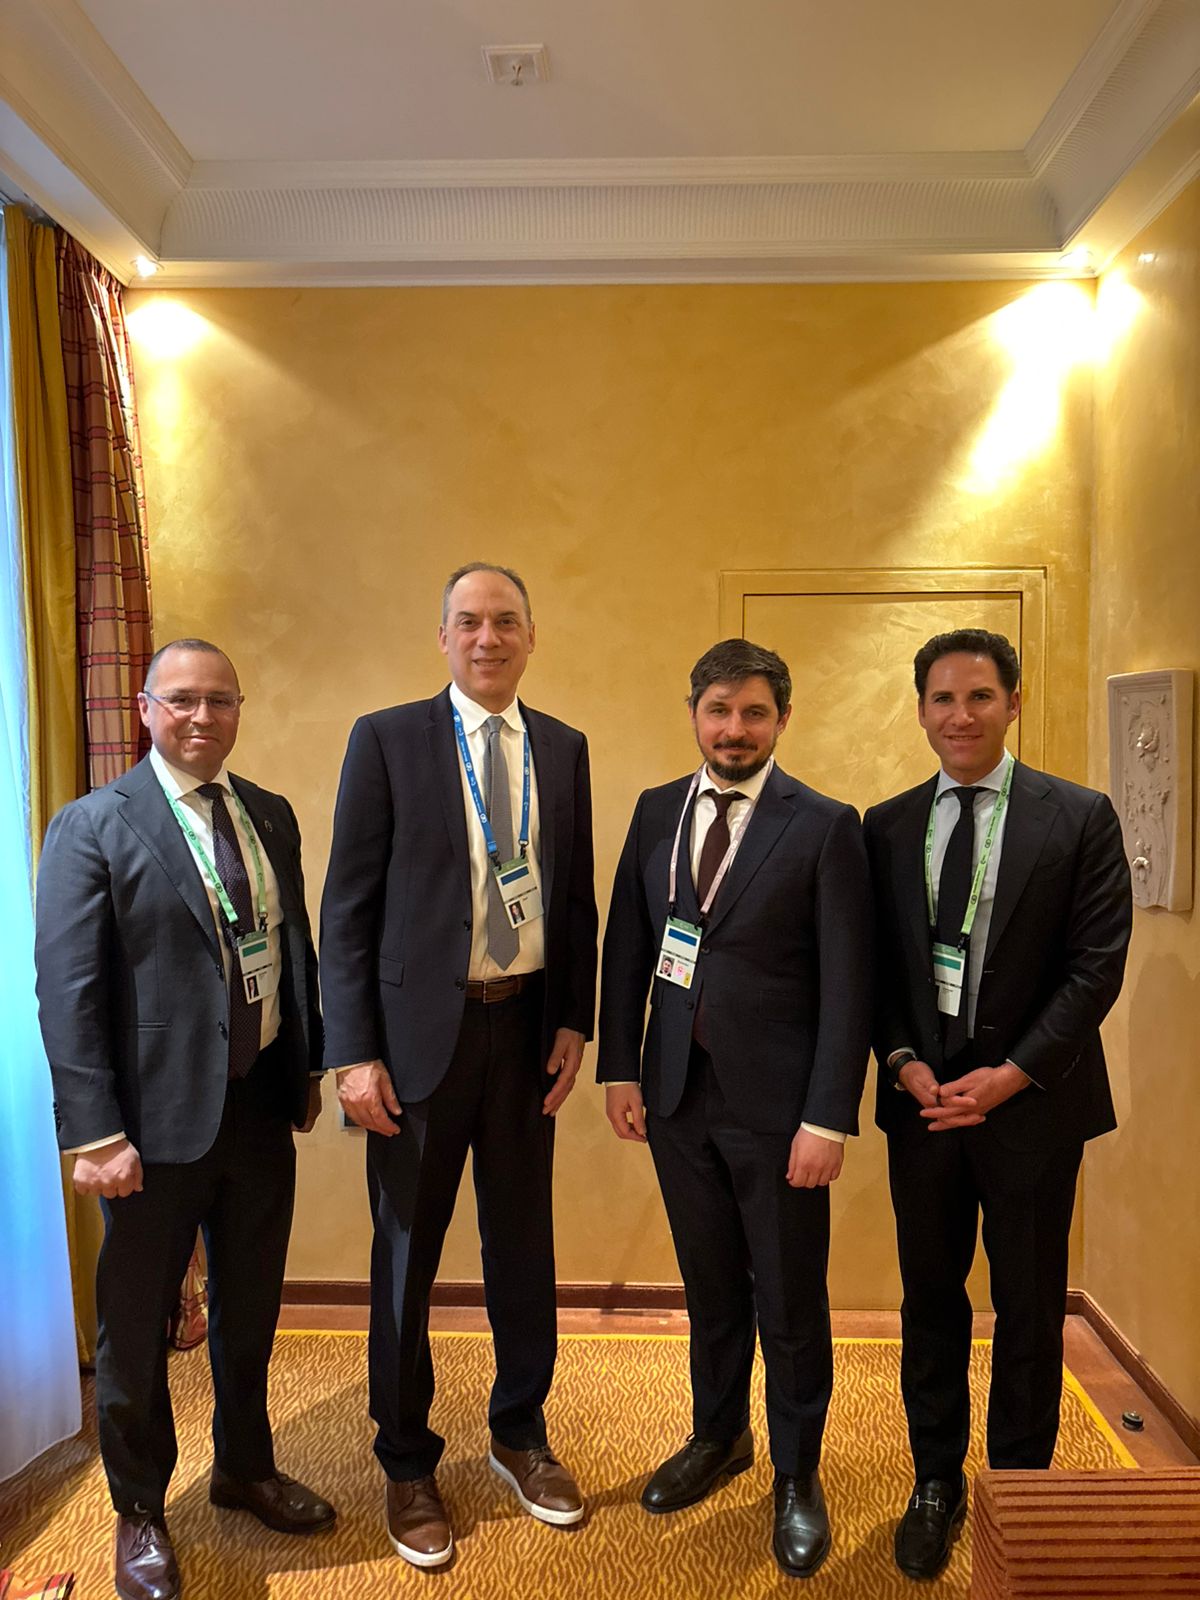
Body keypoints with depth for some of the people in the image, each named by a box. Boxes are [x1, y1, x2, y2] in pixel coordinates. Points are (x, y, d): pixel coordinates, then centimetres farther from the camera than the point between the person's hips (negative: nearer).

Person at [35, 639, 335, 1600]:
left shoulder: (270, 816, 6)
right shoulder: (93, 827, -10)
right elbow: (68, 990, -13)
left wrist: (309, 1067, 8)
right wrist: (94, 1133, -17)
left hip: (263, 1104, 5)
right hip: (160, 1116, -5)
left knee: (251, 1310, 21)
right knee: (137, 1326, 14)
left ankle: (246, 1469, 45)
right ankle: (140, 1512, 38)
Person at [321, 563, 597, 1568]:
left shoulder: (564, 749, 6)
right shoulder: (387, 739, -5)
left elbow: (577, 898, 9)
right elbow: (349, 908, -7)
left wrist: (575, 1021, 2)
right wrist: (355, 1053, -10)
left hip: (528, 1025, 3)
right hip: (421, 1030, -3)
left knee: (523, 1246, 17)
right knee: (408, 1256, 12)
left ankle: (521, 1434, 41)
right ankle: (408, 1465, 35)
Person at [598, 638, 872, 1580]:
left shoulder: (825, 827, -9)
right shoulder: (657, 813, 4)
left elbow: (847, 984, -11)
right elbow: (626, 948, 7)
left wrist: (828, 1118, -14)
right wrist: (620, 1068, 3)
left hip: (777, 1104, -3)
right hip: (677, 1094, 4)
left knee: (790, 1301, 11)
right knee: (711, 1286, 20)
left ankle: (797, 1476, 35)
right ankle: (719, 1440, 43)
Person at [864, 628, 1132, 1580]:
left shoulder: (1080, 818, -5)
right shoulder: (887, 827, 3)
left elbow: (1098, 965, -8)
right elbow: (875, 965, 5)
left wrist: (1010, 1075, -14)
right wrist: (904, 1062, -9)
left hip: (1032, 1102, -2)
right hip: (923, 1099, 2)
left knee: (1030, 1308, 12)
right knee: (931, 1299, 14)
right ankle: (937, 1484, 33)